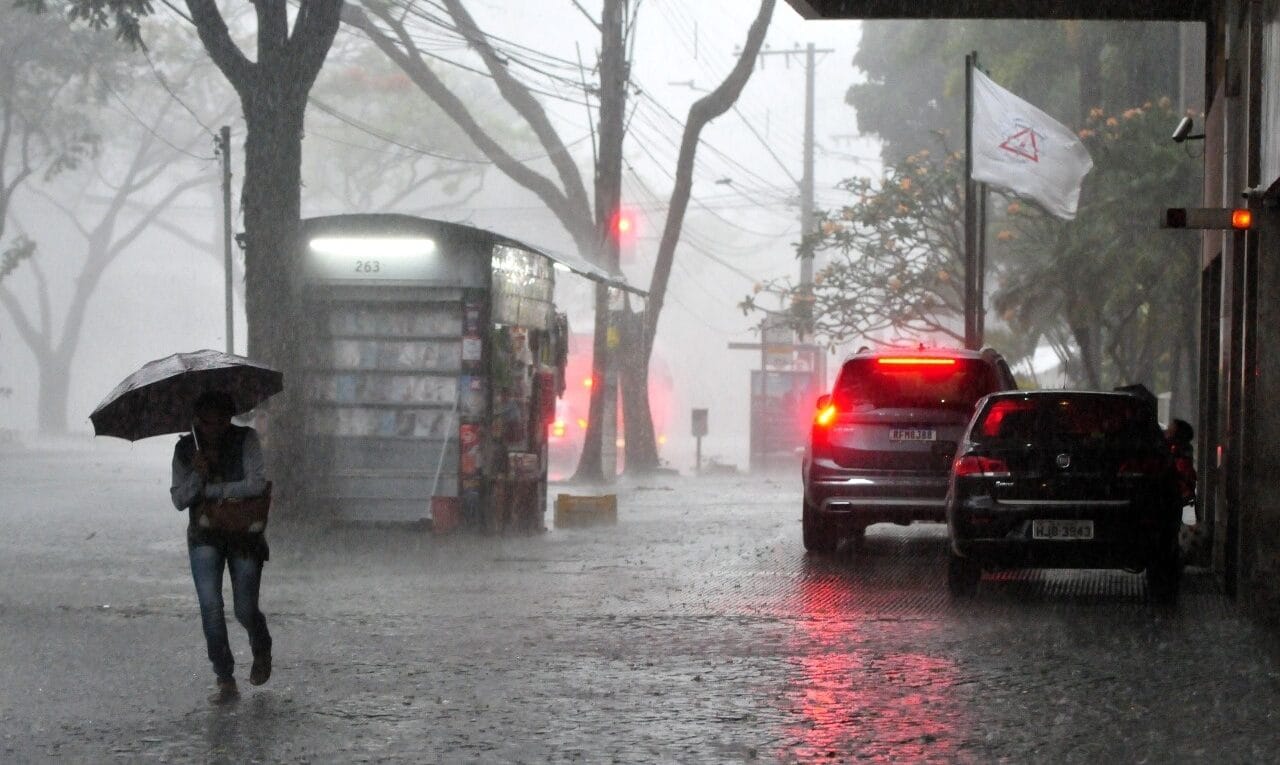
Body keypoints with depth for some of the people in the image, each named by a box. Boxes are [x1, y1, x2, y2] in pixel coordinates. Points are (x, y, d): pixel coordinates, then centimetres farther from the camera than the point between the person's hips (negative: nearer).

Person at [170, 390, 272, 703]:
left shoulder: (245, 439, -10)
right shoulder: (185, 448, -1)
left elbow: (256, 484, -21)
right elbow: (179, 500, -4)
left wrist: (211, 491, -18)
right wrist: (197, 475, -22)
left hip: (244, 535, -2)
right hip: (204, 536, 2)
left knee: (245, 610, 0)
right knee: (210, 606, -13)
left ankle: (262, 653, 35)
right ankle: (225, 681, -7)